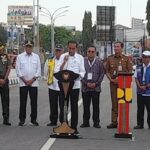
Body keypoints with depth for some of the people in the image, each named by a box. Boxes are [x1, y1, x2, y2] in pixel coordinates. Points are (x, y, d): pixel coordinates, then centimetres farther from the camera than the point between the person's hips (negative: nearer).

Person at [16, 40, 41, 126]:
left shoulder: (36, 57, 6)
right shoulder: (20, 57, 3)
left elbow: (38, 70, 3)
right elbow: (18, 70, 0)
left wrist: (32, 80, -7)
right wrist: (25, 80, -7)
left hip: (34, 83, 1)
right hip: (23, 83, -1)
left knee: (34, 102, 3)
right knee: (23, 102, 1)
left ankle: (33, 119, 11)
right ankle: (22, 119, 8)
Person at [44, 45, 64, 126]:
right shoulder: (49, 60, 6)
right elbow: (46, 72, 17)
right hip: (52, 86, 3)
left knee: (63, 105, 1)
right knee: (53, 106, 10)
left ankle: (63, 121, 9)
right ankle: (53, 121, 19)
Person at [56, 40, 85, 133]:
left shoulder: (80, 58, 6)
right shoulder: (63, 56, 5)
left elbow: (82, 71, 6)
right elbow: (58, 70, -1)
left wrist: (79, 75, -16)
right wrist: (64, 62, -16)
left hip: (75, 85, 0)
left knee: (74, 106, 1)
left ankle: (74, 127, 6)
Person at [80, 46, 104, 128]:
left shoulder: (99, 62, 3)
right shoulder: (83, 61, 3)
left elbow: (102, 74, 4)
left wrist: (96, 83, -7)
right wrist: (86, 83, -7)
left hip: (96, 87, 0)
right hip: (85, 87, 0)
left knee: (96, 106, 3)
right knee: (86, 106, 5)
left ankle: (96, 122, 10)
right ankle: (86, 122, 12)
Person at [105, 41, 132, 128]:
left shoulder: (126, 59, 4)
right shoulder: (110, 58, 10)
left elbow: (130, 71, 0)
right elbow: (107, 71, 12)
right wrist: (111, 79, -4)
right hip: (113, 83, 2)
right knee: (114, 103, 4)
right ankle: (114, 122, 7)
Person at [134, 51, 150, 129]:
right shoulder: (138, 67, 10)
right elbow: (136, 78, 8)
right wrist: (140, 86, -6)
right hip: (140, 92, 4)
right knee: (140, 108, 7)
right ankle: (140, 124, 14)